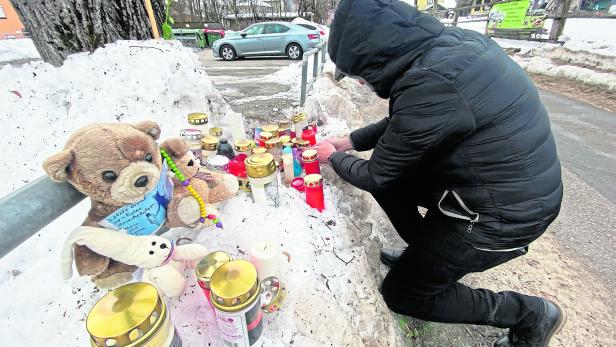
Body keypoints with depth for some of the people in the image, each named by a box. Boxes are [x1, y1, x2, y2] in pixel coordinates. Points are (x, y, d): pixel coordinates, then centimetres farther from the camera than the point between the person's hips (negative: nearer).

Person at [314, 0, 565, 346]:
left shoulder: (430, 85, -30)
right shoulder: (450, 43, -2)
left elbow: (375, 176, -16)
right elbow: (400, 123, 12)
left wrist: (334, 158, 3)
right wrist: (349, 141, 12)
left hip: (501, 212, -8)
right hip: (510, 181, 8)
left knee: (402, 294, 6)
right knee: (387, 181, 11)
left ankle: (531, 314, 19)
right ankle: (426, 253, 27)